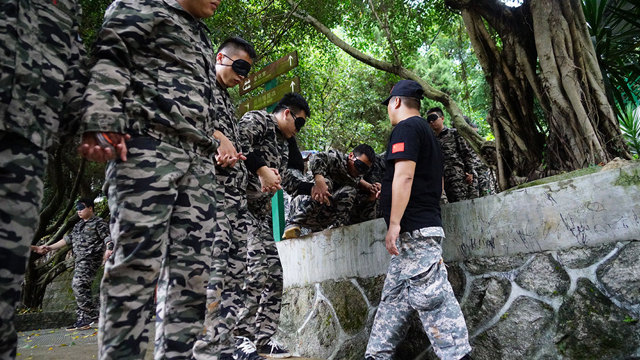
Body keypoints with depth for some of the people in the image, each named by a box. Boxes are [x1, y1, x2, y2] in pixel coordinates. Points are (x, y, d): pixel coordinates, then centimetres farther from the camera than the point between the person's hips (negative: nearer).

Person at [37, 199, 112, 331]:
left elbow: (107, 238, -13)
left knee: (79, 284, -18)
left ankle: (87, 317, -13)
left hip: (91, 259, -9)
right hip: (80, 261, 9)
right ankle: (91, 316, 12)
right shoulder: (78, 226, 23)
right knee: (79, 287, 7)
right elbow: (68, 239, 26)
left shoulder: (98, 223, -3)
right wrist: (50, 248, 24)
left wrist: (109, 250, -31)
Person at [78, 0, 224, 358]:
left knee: (193, 268, 0)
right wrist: (102, 124, -17)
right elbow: (109, 61, -3)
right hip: (148, 143, -7)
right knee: (138, 261, -12)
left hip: (200, 160, 7)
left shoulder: (203, 38, 35)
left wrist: (215, 141, 21)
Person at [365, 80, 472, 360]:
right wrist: (386, 193, 35)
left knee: (430, 295, -9)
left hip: (414, 229, -11)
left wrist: (394, 224, -20)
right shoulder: (427, 132, 24)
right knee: (394, 297, 11)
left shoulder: (405, 128, -6)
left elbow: (404, 175, -19)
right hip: (426, 224, 11)